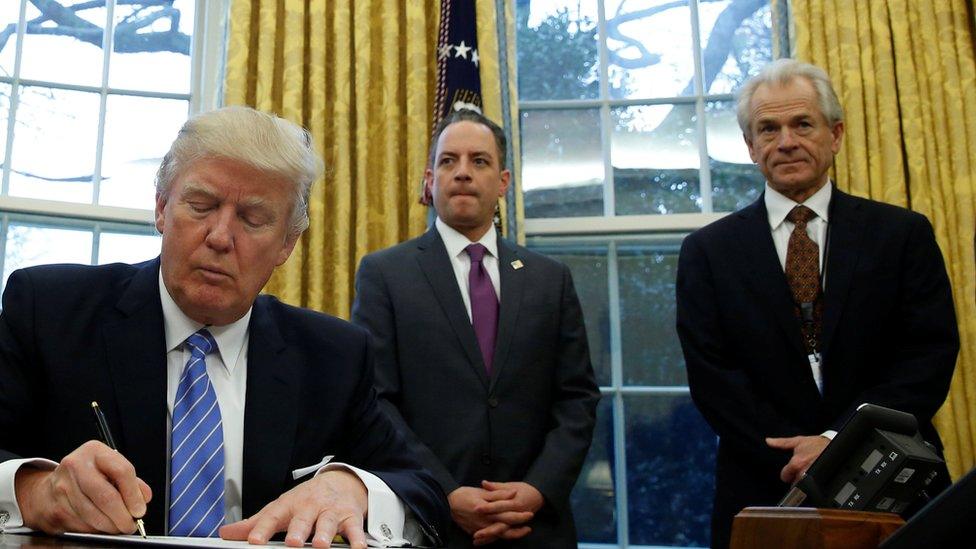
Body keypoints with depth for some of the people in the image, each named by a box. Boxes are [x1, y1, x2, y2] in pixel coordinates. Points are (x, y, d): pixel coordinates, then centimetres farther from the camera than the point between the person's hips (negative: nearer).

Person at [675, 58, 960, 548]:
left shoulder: (905, 234, 1)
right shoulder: (707, 251, 0)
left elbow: (931, 356, -5)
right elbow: (712, 377, -5)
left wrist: (840, 441, -17)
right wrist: (798, 460, -15)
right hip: (766, 496, 0)